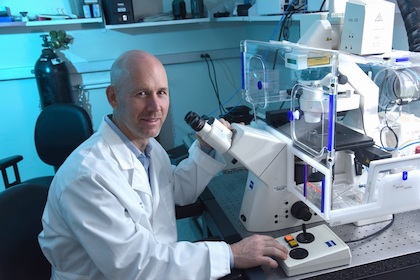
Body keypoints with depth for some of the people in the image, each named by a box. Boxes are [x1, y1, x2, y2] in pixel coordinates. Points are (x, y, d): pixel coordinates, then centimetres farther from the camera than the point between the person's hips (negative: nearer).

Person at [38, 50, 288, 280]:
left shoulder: (147, 144, -3)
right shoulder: (87, 176, -27)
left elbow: (179, 191, 13)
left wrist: (206, 148, -3)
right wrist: (231, 255, -26)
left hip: (157, 260, 7)